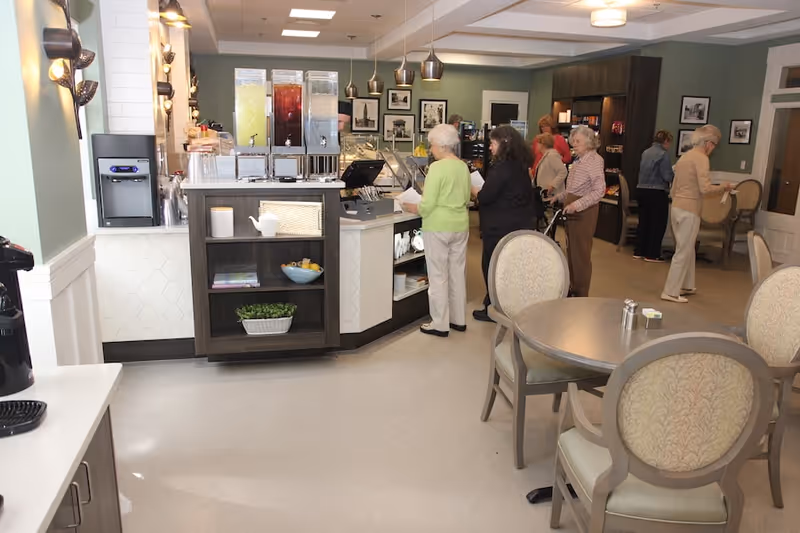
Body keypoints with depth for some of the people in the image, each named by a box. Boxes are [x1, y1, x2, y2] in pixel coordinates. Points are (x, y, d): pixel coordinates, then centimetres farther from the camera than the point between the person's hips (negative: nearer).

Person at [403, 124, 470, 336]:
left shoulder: (437, 167, -16)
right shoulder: (463, 166, 7)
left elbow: (427, 206, -18)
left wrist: (411, 208, 0)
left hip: (438, 227, -7)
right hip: (460, 226, 7)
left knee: (438, 276, 2)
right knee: (458, 273, 15)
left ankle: (440, 324, 10)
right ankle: (459, 320, 25)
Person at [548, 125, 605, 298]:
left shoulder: (594, 160, -12)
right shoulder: (579, 160, 14)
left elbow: (599, 191, -20)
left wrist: (577, 204, -28)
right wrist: (559, 196, 9)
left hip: (584, 212, -9)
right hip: (573, 210, 9)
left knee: (581, 253, -3)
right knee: (571, 251, 13)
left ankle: (581, 295, 5)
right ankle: (573, 289, 23)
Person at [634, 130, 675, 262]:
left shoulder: (645, 152, 9)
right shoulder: (663, 154, -13)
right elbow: (667, 176, -17)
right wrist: (675, 175, 5)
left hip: (642, 190, 7)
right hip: (657, 192, -7)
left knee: (643, 221, 15)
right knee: (658, 223, 3)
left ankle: (639, 251, 19)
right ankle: (652, 254, 6)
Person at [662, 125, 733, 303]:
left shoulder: (684, 157, 14)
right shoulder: (701, 158, -12)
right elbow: (705, 189, -20)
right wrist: (724, 187, -3)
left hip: (676, 207, 9)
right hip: (689, 210, -9)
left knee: (687, 249, 20)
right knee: (683, 252, -2)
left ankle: (686, 285, 30)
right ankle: (671, 292, 1)